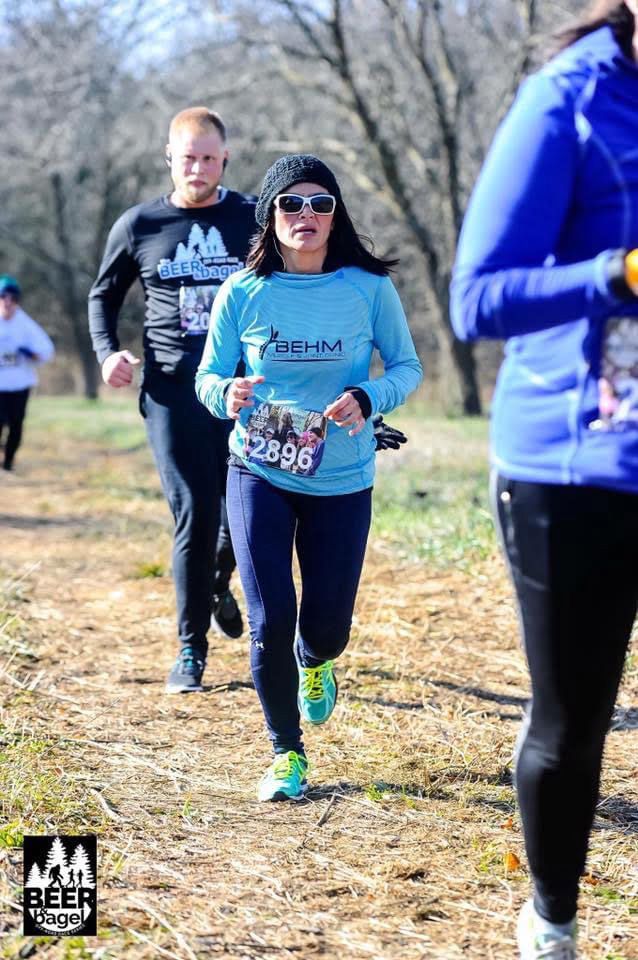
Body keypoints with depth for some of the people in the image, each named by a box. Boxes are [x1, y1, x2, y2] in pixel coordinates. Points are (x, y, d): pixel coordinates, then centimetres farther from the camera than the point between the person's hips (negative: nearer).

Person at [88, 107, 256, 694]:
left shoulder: (256, 220, 5)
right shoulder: (139, 226, 6)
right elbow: (104, 294, 19)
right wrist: (107, 351, 1)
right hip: (173, 388, 0)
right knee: (194, 516, -5)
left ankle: (219, 582, 34)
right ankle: (191, 650, 7)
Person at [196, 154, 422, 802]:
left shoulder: (368, 288, -7)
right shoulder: (242, 292, -6)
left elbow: (407, 367, 2)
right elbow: (207, 376, 3)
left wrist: (367, 399, -19)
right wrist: (227, 395, -20)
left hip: (342, 481, 0)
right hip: (260, 474, 0)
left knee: (327, 627, 6)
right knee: (270, 619, -8)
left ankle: (314, 663, 47)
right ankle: (286, 752, 14)